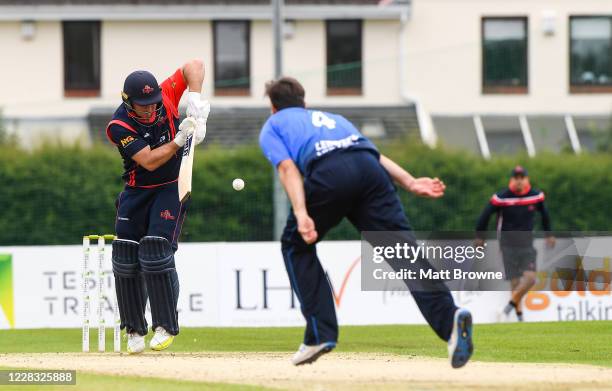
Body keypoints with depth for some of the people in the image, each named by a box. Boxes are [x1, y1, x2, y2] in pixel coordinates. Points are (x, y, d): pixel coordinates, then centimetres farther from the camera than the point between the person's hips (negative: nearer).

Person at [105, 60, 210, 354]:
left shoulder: (166, 98, -13)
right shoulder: (118, 126, -19)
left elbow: (194, 66, -11)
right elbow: (149, 161, -26)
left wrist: (195, 99, -26)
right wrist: (180, 140, -32)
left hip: (172, 189, -1)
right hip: (136, 193, 1)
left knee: (156, 252, -17)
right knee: (125, 258, -2)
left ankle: (166, 326, -8)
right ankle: (134, 330, 12)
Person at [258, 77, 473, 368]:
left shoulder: (272, 126, 29)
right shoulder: (332, 118, 43)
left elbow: (287, 167, 7)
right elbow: (373, 153, 25)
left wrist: (301, 214, -8)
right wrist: (410, 183, 11)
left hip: (329, 172, -3)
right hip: (370, 169, 3)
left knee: (295, 245, 21)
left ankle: (320, 333, 9)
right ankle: (449, 319, -33)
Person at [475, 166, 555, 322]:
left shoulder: (536, 196, -3)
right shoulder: (501, 198, -12)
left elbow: (544, 214, 17)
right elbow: (485, 215, 1)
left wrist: (548, 235, 25)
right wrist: (480, 237, 8)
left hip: (527, 245, 2)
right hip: (508, 246, -2)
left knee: (530, 278, -17)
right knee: (515, 282, -5)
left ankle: (508, 309, -5)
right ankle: (519, 315, 9)